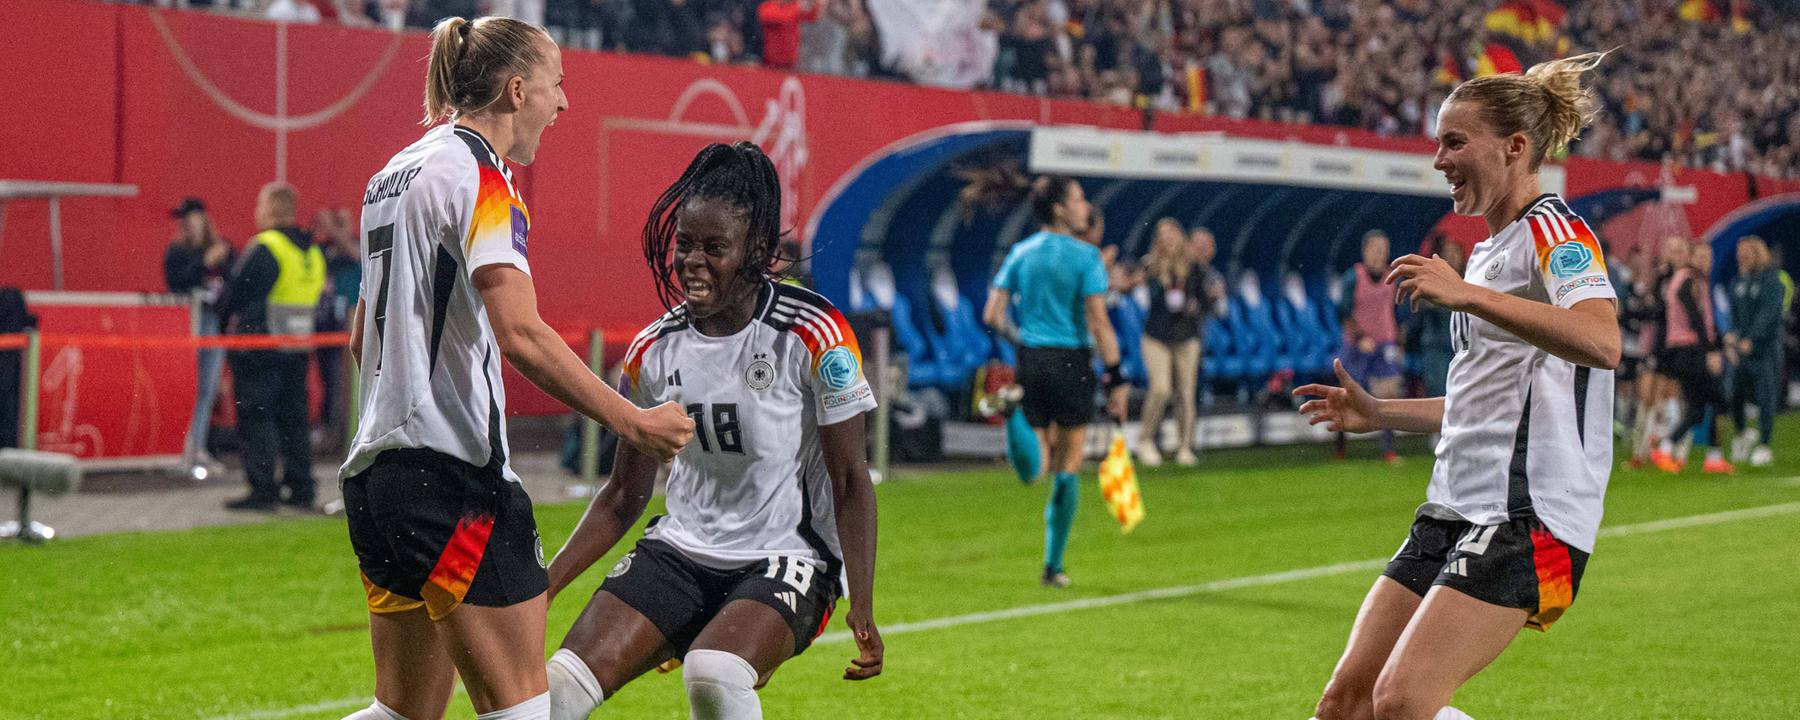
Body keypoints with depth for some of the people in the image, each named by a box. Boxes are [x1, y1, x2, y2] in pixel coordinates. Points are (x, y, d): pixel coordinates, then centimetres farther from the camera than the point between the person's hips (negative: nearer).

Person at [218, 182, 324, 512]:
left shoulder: (264, 248, -13)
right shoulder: (314, 252, 12)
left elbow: (235, 294, -9)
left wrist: (226, 321, 9)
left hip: (259, 347, -8)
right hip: (298, 349, 8)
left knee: (256, 417, -3)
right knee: (293, 417, 12)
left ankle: (263, 490, -6)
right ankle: (301, 488, 13)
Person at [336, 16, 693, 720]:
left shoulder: (394, 174, 17)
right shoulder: (478, 175, -10)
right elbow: (520, 332, -23)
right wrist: (631, 421, -21)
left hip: (375, 470, 10)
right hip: (452, 471, -10)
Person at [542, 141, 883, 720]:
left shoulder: (814, 335, -12)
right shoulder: (652, 351, 2)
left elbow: (851, 481, -7)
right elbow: (624, 496, 11)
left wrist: (862, 608, -14)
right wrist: (541, 587, 3)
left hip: (785, 558, -4)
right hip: (679, 551, 5)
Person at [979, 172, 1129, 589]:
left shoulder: (1020, 253, 6)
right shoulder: (1085, 256, -8)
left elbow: (992, 316, 4)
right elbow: (1098, 323, -13)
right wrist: (1116, 380, -10)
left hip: (1029, 363, 4)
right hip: (1071, 363, -3)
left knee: (1039, 463, 14)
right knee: (1068, 467, 7)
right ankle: (1053, 566, 9)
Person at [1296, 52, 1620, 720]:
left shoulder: (1552, 228, -7)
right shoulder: (1488, 250, 21)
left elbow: (1601, 344, -29)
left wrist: (1469, 294, -32)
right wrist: (1378, 413, 26)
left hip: (1528, 515, -9)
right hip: (1456, 510, 9)